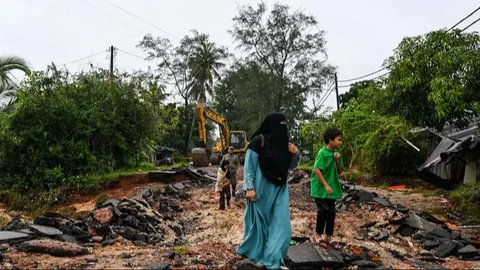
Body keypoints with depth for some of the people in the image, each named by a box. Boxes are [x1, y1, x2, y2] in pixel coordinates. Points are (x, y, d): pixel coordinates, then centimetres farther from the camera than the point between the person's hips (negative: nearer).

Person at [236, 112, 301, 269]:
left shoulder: (282, 143, 8)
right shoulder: (258, 141, -11)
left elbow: (289, 167, 15)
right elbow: (248, 166, -11)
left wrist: (295, 154, -3)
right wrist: (249, 188, -16)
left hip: (279, 190, 6)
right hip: (261, 189, -6)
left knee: (280, 224, 1)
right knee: (259, 222, 9)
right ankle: (254, 253, 30)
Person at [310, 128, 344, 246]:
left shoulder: (336, 153, 6)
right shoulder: (322, 153, -16)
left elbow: (339, 171, 9)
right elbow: (317, 170, -20)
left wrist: (338, 161, -9)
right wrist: (326, 185, -22)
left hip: (332, 187, 7)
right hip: (320, 187, -7)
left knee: (331, 211, 5)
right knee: (323, 209, -10)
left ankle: (328, 236, 15)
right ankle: (318, 234, 7)